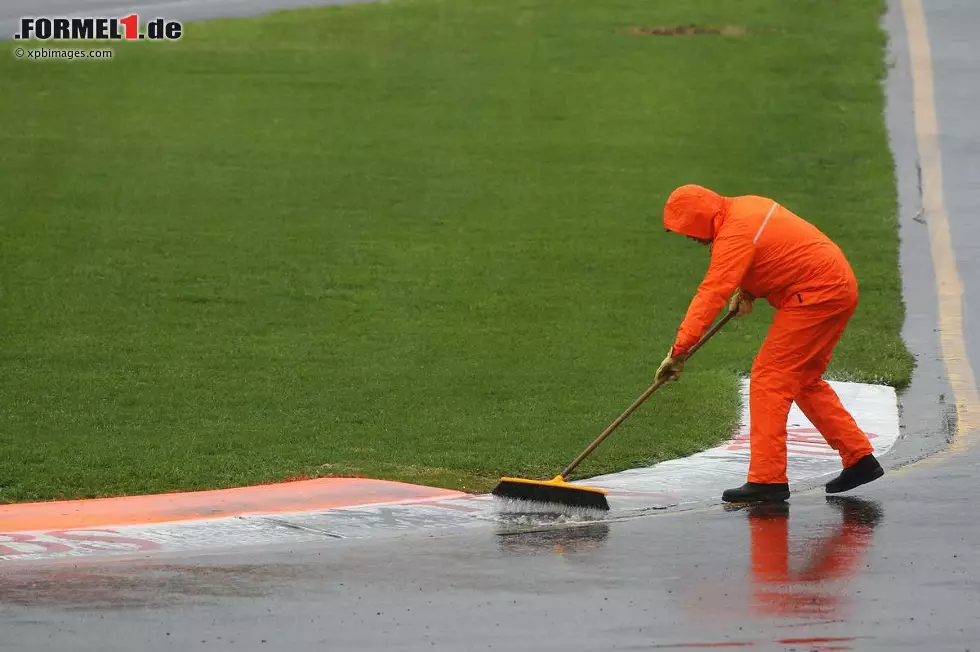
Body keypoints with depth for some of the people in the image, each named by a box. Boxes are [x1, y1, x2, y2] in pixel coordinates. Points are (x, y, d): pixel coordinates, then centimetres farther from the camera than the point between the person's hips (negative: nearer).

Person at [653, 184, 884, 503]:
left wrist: (679, 350, -26)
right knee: (805, 381, 19)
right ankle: (859, 459, 22)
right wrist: (746, 291, 7)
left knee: (769, 377, -10)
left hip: (815, 295, -11)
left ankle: (767, 479, -12)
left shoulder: (734, 235, -19)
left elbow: (710, 294, -25)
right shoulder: (744, 206, 11)